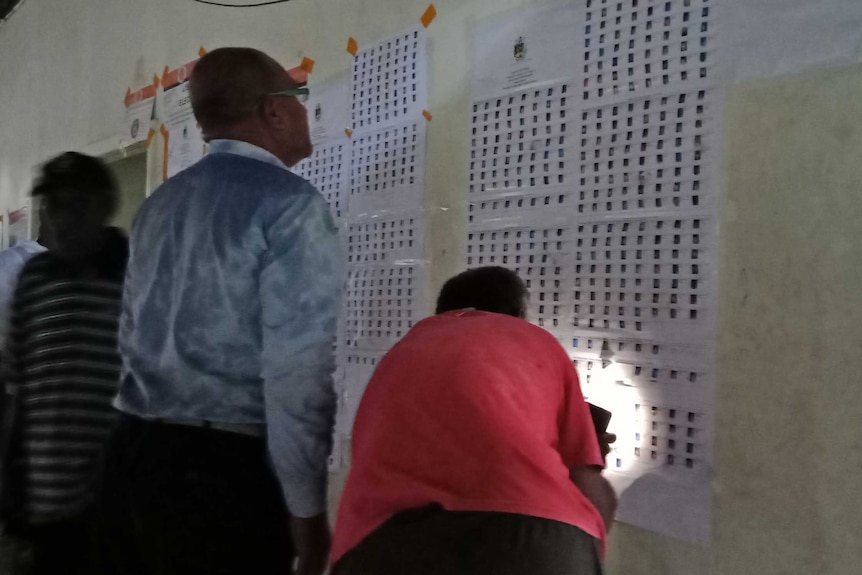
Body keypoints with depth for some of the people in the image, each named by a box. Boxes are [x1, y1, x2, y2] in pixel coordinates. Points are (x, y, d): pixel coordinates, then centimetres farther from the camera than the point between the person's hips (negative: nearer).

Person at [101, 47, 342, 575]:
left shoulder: (159, 204, 11)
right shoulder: (291, 205, -12)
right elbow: (296, 369, -18)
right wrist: (306, 508, -11)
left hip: (134, 453, 8)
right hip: (224, 470, -7)